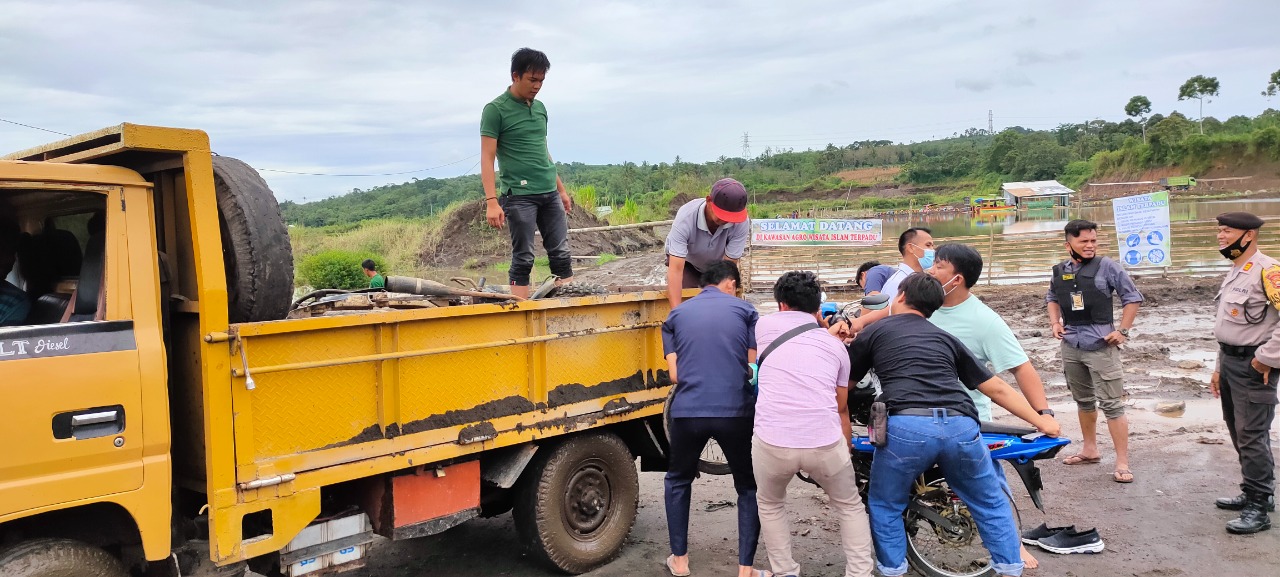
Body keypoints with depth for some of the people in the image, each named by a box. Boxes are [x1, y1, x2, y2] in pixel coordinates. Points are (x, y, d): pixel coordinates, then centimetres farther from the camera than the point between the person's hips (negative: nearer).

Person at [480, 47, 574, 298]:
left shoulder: (540, 108, 15)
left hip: (550, 193, 6)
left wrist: (561, 189, 21)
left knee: (561, 254, 4)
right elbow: (487, 158, -8)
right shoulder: (495, 110, -4)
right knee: (523, 259, -2)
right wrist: (491, 201, -16)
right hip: (519, 196, -6)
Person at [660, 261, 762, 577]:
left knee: (678, 481, 25)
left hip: (687, 411, 1)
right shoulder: (745, 310, 9)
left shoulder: (676, 315, 12)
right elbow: (753, 369, 8)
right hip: (736, 411, -1)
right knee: (748, 487, 18)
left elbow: (675, 374, 7)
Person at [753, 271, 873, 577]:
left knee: (770, 505, 29)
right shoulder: (836, 345, 18)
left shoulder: (766, 326, 13)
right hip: (826, 442, 1)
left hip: (772, 442, -1)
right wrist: (846, 452, 40)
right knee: (850, 506, 28)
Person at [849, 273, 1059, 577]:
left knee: (885, 506, 20)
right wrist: (1040, 420, 38)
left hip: (906, 427, -3)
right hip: (960, 426, 4)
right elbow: (997, 388, 29)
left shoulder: (875, 331, 19)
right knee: (991, 503, 26)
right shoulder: (946, 338, 28)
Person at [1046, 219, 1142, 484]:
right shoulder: (1060, 271, 6)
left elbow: (1133, 298, -2)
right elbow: (1052, 298, 23)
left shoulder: (1107, 266, -7)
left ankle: (1122, 463, -2)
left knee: (1112, 404, -6)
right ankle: (1090, 450, 34)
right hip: (1070, 345, 5)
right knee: (1083, 401, 18)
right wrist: (1055, 322, 8)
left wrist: (1122, 330, -8)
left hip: (1101, 345, -5)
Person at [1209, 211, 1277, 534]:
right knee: (1238, 434, 17)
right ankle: (1253, 493, 30)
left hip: (1253, 366, -9)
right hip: (1230, 362, 10)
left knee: (1252, 436, -5)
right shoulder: (1234, 273, 14)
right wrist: (1219, 368, 22)